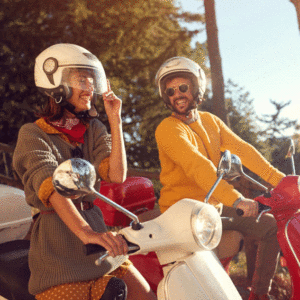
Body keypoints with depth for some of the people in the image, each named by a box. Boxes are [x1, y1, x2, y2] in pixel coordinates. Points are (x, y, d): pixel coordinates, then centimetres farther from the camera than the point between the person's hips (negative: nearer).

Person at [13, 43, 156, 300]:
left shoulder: (93, 129, 14)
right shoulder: (33, 134, -5)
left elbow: (117, 175, -2)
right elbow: (51, 187, -24)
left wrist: (115, 119, -4)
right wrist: (85, 231, -39)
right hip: (59, 254, -5)